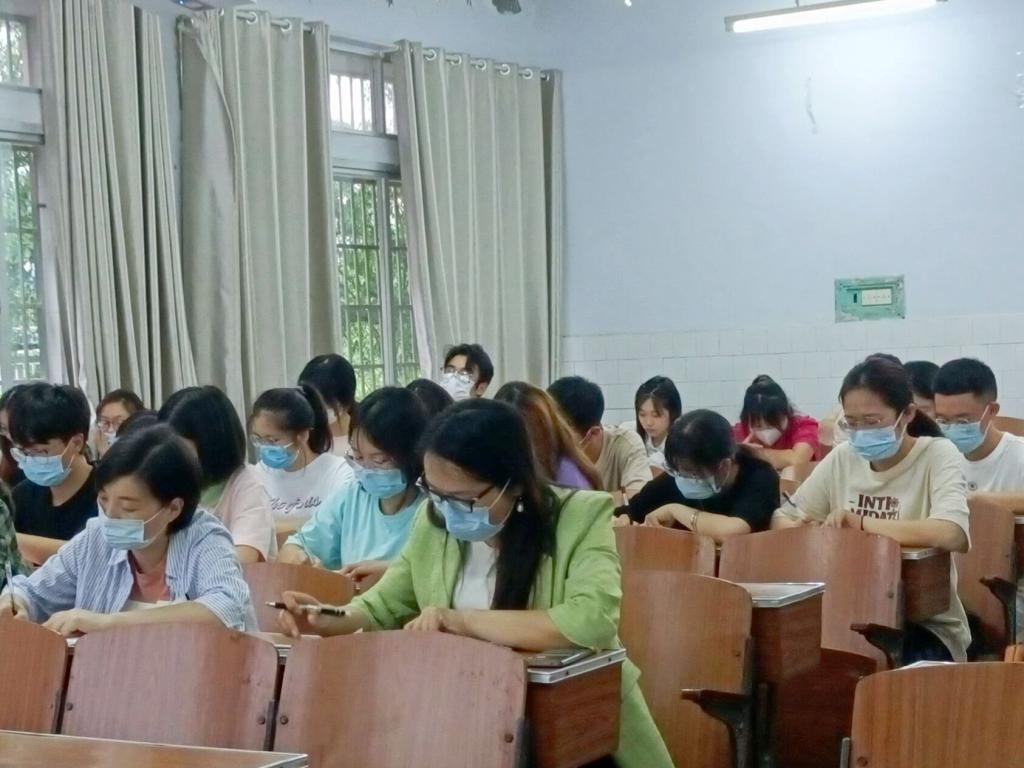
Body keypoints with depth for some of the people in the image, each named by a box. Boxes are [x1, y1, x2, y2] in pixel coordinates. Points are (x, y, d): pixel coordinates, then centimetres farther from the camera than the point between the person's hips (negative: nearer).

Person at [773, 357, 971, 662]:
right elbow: (784, 518, 11)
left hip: (925, 624, -4)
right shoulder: (842, 458, 6)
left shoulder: (938, 455, -10)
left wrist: (863, 524, -22)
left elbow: (953, 535, -29)